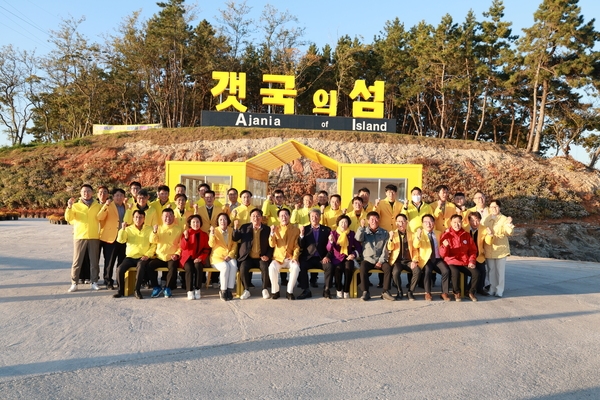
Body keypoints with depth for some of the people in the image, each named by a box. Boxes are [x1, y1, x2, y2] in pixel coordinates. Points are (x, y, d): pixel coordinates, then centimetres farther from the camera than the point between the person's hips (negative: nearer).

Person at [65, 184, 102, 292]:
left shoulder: (98, 206, 10)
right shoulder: (76, 205, 7)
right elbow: (68, 218, -4)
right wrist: (69, 206, -17)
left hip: (94, 236, 1)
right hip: (79, 236, -1)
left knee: (94, 261, 5)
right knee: (77, 260, -1)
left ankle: (94, 282, 12)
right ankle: (74, 283, 4)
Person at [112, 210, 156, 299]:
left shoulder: (149, 229, 5)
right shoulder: (128, 229, 10)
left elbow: (154, 244, 1)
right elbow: (120, 240, -5)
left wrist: (147, 255, -11)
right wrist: (123, 228, -15)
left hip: (143, 257, -2)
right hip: (130, 257, 3)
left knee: (141, 267, -34)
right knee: (120, 268, -22)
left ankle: (137, 290, -21)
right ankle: (121, 290, -1)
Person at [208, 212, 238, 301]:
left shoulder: (232, 231, 10)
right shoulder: (214, 230, 2)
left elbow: (234, 245, 7)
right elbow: (211, 245, -11)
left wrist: (230, 255, -7)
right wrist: (212, 234, -25)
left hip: (229, 257, 3)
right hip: (217, 257, -2)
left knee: (234, 266, -30)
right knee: (225, 267, -32)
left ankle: (229, 290, -21)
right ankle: (223, 291, -19)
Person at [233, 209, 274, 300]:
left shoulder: (267, 229, 3)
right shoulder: (244, 227, 6)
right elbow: (235, 239, -2)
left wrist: (268, 256, -7)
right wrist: (236, 228, -18)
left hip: (261, 258, -1)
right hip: (248, 257, 1)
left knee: (266, 268, -29)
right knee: (243, 268, -28)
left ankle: (265, 289, -8)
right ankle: (246, 290, -10)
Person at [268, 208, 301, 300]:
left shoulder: (295, 229, 6)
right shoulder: (276, 228, 7)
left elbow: (297, 246, 4)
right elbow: (272, 245, -3)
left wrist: (295, 257, -12)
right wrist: (272, 232, -17)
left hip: (290, 258, 0)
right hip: (278, 258, 0)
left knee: (296, 267, -32)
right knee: (272, 267, -30)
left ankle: (289, 291, -16)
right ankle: (275, 291, -13)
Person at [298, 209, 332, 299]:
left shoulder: (326, 230, 11)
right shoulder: (305, 229, 13)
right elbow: (301, 246, 6)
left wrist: (327, 256, -11)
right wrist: (301, 235, -11)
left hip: (321, 259, 0)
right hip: (308, 258, 1)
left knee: (329, 266, -30)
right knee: (301, 266, -29)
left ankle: (326, 290, -16)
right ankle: (306, 291, -16)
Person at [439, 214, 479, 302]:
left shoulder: (466, 235, 8)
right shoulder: (446, 235, -2)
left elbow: (473, 250, 17)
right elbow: (443, 254, -8)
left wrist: (472, 261, 2)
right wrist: (445, 246, -29)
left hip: (465, 262, 4)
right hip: (452, 262, -3)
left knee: (476, 273, -21)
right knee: (455, 273, -33)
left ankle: (471, 292, 6)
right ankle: (457, 293, -5)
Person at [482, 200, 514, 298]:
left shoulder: (504, 219, -3)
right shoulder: (486, 219, 8)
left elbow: (509, 232, -16)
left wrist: (509, 225, -36)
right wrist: (488, 234, -13)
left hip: (500, 249, -3)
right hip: (489, 249, 3)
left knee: (500, 271, 2)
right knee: (491, 270, 11)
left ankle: (499, 290, 10)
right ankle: (492, 289, 21)